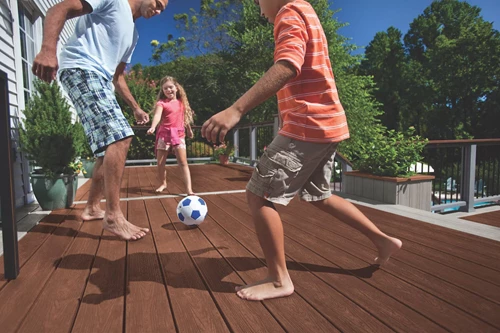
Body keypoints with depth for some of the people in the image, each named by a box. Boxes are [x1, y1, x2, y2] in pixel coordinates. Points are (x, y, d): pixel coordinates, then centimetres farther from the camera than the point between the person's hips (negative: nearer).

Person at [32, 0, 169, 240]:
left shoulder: (132, 34, 27)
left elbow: (117, 76, 29)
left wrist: (136, 108, 23)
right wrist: (48, 49, -26)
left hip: (100, 79, 10)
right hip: (81, 70, -10)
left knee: (111, 144, 8)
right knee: (119, 137, -23)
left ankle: (92, 208, 21)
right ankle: (113, 217, -21)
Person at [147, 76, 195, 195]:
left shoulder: (182, 102, 9)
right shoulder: (161, 103, -3)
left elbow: (185, 116, 23)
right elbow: (157, 115, -21)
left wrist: (189, 130, 33)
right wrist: (153, 127, -39)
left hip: (179, 134, 1)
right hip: (164, 134, -1)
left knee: (183, 162, -8)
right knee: (160, 163, 7)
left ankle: (189, 189, -9)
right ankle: (162, 183, 30)